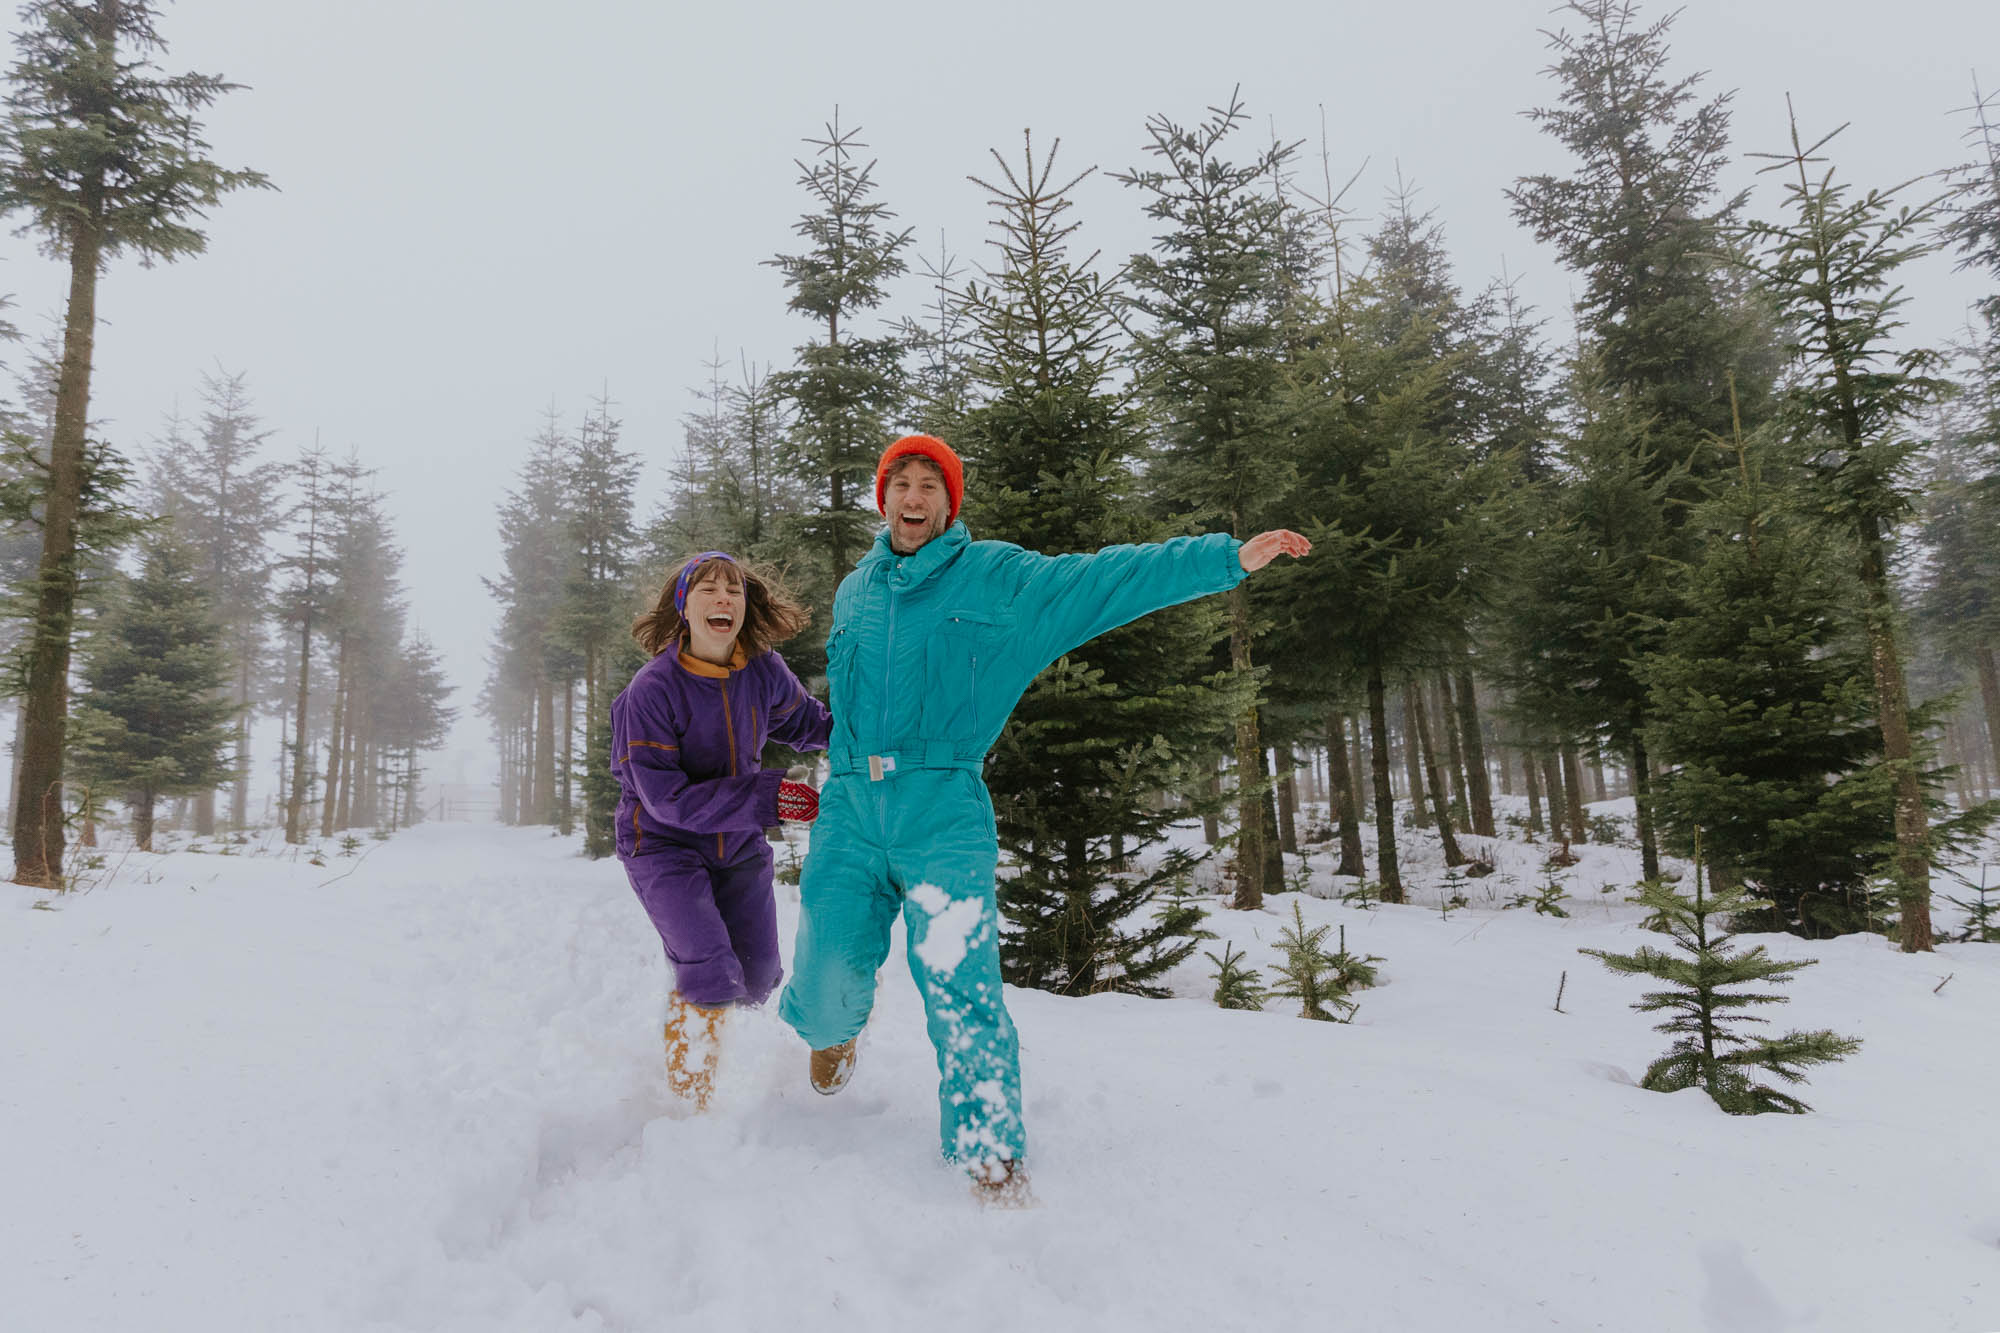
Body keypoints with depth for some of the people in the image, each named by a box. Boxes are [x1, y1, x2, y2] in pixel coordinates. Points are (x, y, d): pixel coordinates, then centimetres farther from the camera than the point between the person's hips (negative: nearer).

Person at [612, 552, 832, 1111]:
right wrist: (765, 796, -31)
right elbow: (663, 796, -25)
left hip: (738, 845, 5)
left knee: (758, 981, 10)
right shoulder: (651, 690, -23)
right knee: (712, 975, -19)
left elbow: (807, 722, 11)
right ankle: (685, 1098, 6)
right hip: (664, 846, -5)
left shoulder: (764, 671, -10)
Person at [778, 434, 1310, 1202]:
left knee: (960, 986, -13)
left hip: (943, 814, -3)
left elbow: (1108, 578, -6)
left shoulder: (997, 578, 2)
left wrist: (1228, 557, -13)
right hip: (850, 811, 3)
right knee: (827, 981, 5)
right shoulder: (854, 590, 15)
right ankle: (834, 1028, 43)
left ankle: (990, 1149, 5)